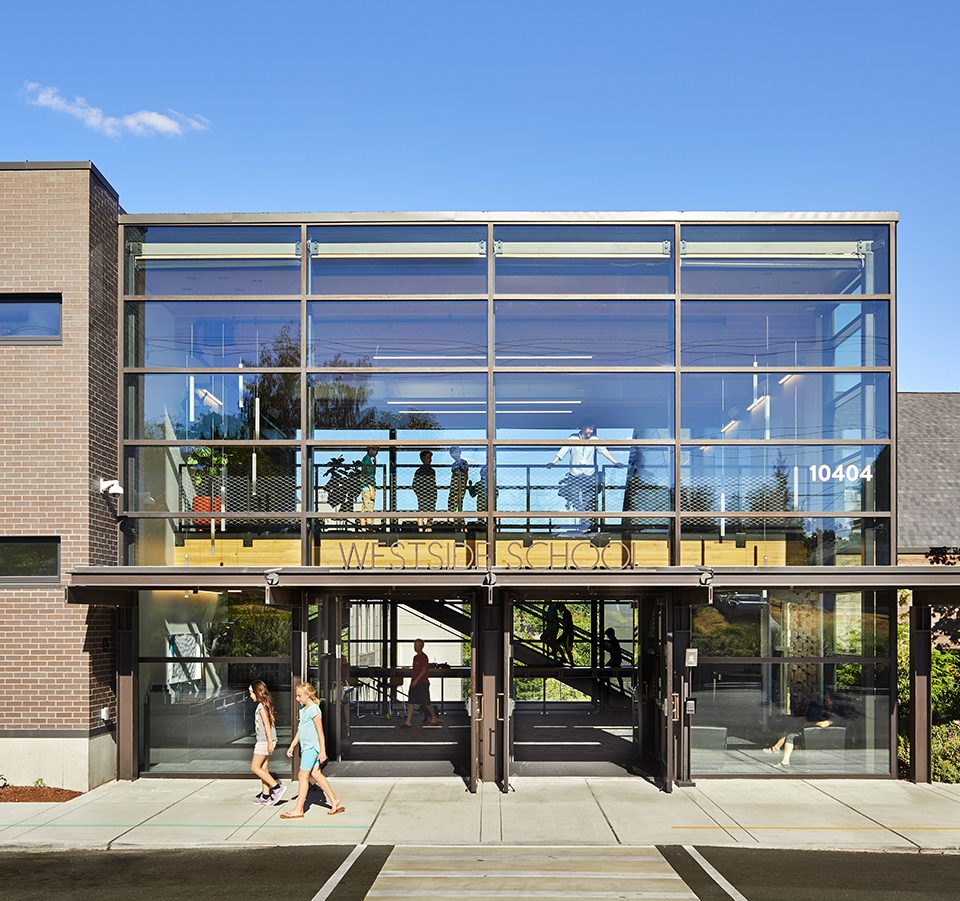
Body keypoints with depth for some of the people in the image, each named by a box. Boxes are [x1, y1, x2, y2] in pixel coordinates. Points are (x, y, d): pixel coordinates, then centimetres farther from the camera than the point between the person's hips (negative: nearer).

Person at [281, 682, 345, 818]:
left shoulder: (313, 710, -15)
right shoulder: (303, 709, 13)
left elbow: (320, 732, -16)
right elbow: (299, 730, 22)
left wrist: (322, 751, -17)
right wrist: (292, 746, 21)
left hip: (312, 747, -9)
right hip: (306, 747, 9)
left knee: (303, 776, -6)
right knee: (316, 774, 10)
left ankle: (298, 810, 0)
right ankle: (335, 802, 16)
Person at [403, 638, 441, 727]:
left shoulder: (424, 657, -12)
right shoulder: (415, 657, 15)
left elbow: (424, 670, -17)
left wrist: (416, 680, -22)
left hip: (422, 683, -8)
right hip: (414, 683, 9)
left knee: (426, 702, -1)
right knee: (410, 701, 1)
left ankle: (434, 718, 16)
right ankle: (409, 721, 0)